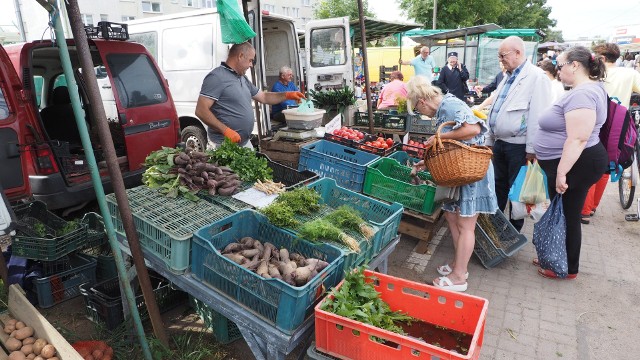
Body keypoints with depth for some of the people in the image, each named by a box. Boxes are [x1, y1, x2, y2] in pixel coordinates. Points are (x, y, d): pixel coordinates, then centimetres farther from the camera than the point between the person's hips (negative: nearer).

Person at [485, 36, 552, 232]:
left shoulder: (536, 77, -13)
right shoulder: (508, 77, 14)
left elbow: (538, 116, -18)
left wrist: (532, 149, -19)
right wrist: (490, 139, 16)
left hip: (518, 146, -8)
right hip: (499, 142, 8)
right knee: (499, 185, 17)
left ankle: (514, 231, 21)